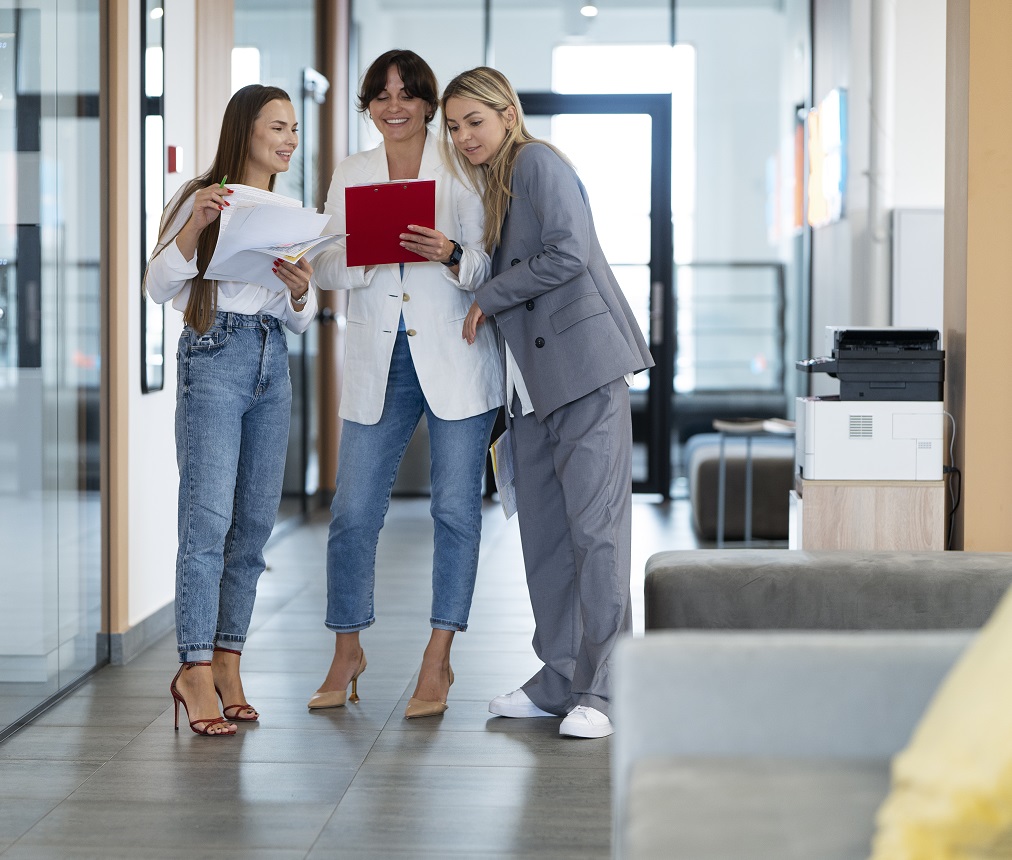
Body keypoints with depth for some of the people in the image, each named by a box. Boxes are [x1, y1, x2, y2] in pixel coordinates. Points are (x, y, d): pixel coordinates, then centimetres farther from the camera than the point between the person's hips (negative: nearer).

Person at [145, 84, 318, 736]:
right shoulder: (203, 199, 0)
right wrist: (197, 225, -20)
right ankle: (195, 670, -11)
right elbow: (160, 286, -7)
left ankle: (228, 665, 9)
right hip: (215, 357, -6)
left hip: (274, 363, 6)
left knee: (256, 521, 4)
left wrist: (300, 291, -5)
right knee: (209, 515, -13)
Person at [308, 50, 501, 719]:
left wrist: (450, 255, -23)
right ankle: (347, 654, 18)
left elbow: (491, 266, -3)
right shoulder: (350, 175, 13)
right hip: (379, 365, 3)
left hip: (455, 359, -3)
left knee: (456, 509, 0)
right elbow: (328, 269, 6)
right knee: (353, 512, 2)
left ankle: (438, 661, 9)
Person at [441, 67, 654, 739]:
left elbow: (569, 253, -18)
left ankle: (600, 693, -6)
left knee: (595, 526, -8)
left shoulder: (538, 161, -5)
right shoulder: (492, 185, 21)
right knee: (543, 531, 9)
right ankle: (559, 683, 17)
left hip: (584, 365, -9)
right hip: (533, 379, 9)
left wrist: (489, 299, -9)